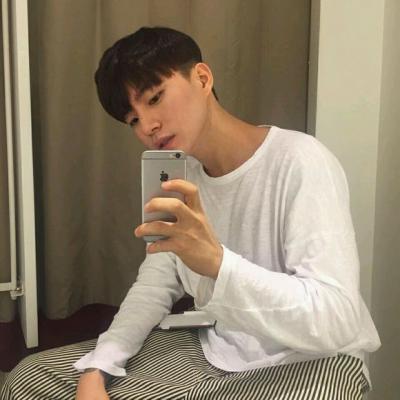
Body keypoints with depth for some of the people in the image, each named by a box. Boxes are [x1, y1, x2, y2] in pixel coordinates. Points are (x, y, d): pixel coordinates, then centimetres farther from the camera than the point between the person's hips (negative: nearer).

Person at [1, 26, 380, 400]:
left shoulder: (301, 162, -19)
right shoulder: (179, 178, 3)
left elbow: (338, 322, -26)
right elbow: (155, 285, 3)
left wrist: (216, 262, -38)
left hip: (309, 360, -6)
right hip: (214, 348, 6)